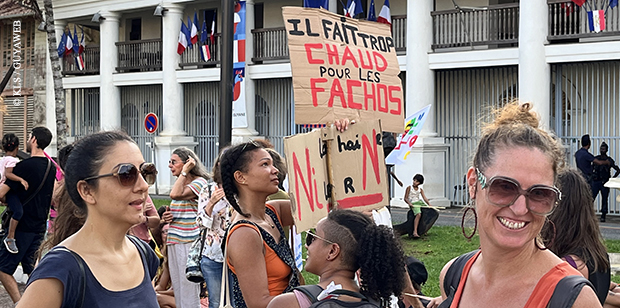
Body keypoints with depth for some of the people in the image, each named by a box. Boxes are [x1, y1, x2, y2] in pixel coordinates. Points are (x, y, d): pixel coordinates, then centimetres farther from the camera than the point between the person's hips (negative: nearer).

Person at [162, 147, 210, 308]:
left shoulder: (199, 182, -9)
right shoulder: (181, 184, 18)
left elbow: (175, 194, -26)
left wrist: (184, 171, -15)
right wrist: (167, 217, 9)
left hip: (189, 242, -9)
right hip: (174, 242, 9)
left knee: (189, 295, -7)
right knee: (178, 293, 12)